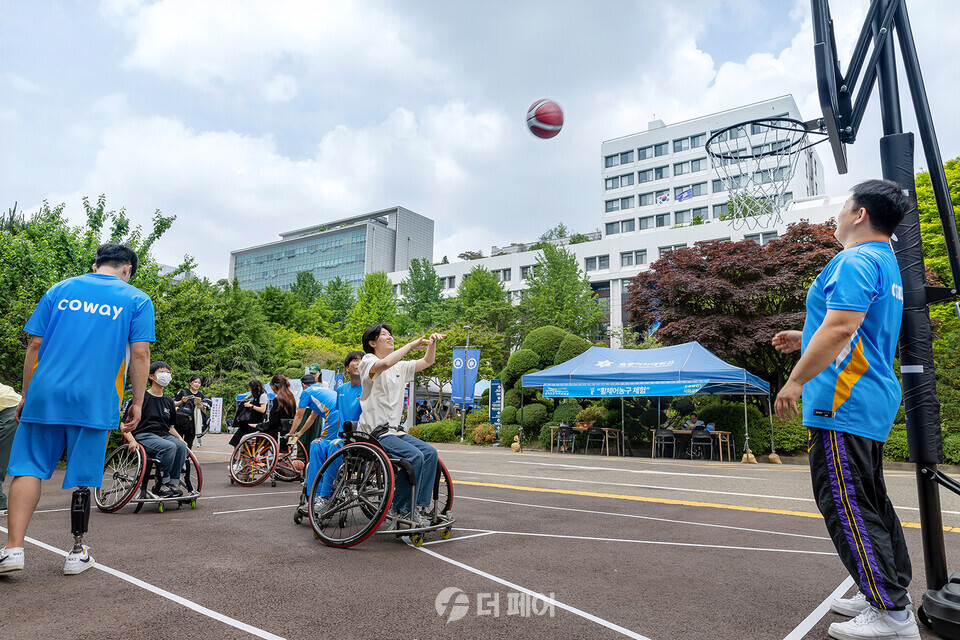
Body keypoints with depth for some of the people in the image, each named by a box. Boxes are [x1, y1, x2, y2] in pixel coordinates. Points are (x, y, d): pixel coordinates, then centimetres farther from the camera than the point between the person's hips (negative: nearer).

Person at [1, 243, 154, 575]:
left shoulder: (60, 290, 12)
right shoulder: (137, 300, 3)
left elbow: (34, 345, 9)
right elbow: (140, 354, -5)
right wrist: (137, 403, 1)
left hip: (45, 396, 2)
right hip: (95, 402, -2)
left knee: (28, 469, 9)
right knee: (82, 478, 8)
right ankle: (78, 553, 20)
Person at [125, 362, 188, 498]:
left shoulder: (168, 401, 20)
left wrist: (180, 437, 7)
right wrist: (132, 441, -18)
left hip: (163, 435, 5)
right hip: (144, 435, -5)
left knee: (181, 446, -27)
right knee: (169, 446, -33)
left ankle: (174, 483, -18)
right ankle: (162, 484, -19)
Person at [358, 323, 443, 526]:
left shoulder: (400, 367, 17)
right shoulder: (368, 361, -6)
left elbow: (427, 362, 22)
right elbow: (386, 363, -29)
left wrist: (432, 343, 4)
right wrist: (412, 345, -22)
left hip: (395, 430, 8)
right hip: (375, 432, -8)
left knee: (430, 452, -11)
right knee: (415, 456, -25)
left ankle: (419, 506, -5)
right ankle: (400, 510, -11)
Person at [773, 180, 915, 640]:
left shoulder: (855, 261, -14)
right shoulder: (886, 264, 21)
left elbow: (840, 328, -25)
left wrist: (796, 381, -21)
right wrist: (804, 341, 29)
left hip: (843, 404, -11)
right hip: (872, 401, 11)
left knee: (846, 506, -6)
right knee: (871, 502, 17)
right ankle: (892, 595, 26)